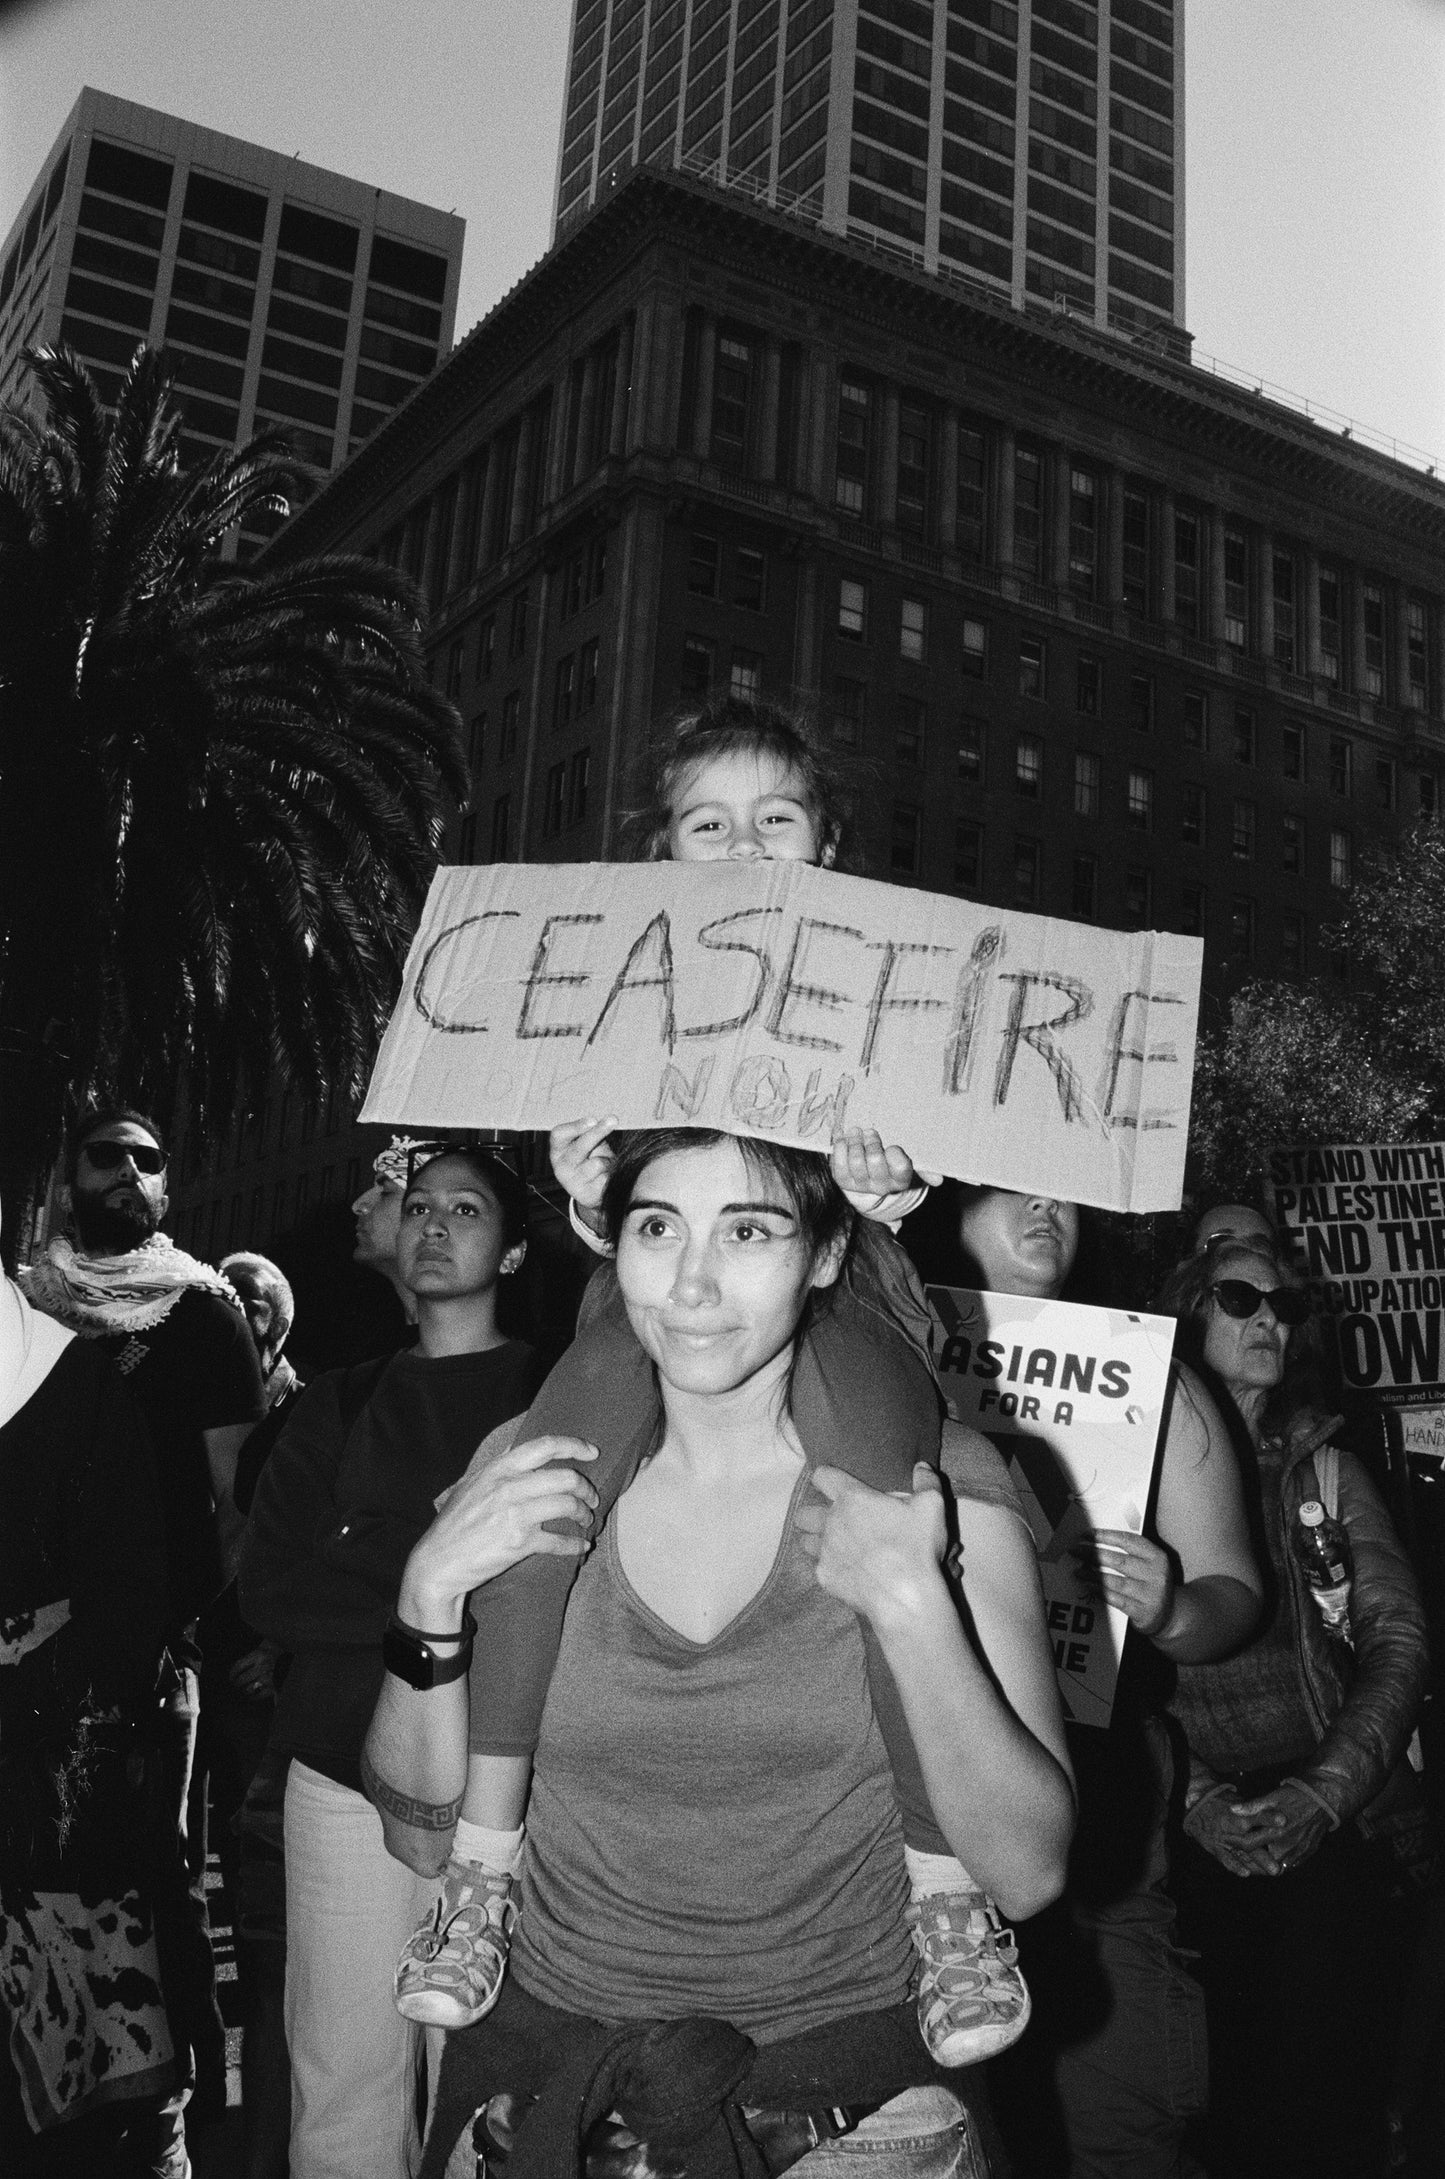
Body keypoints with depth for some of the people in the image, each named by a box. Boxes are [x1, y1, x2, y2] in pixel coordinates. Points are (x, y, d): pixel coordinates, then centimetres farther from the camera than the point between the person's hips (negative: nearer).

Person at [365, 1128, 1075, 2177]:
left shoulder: (933, 1483, -13)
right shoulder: (527, 1475, -6)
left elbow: (1029, 1871, -15)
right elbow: (425, 1836, -2)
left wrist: (910, 1603, -28)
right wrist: (432, 1591, -17)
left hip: (843, 2089, -1)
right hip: (545, 2074, 2)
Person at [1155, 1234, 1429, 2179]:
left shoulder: (1326, 1469, 11)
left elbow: (1400, 1639, 3)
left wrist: (1325, 1794, -9)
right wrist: (1195, 1801, -11)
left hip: (1332, 1819, 1)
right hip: (1192, 1827, -1)